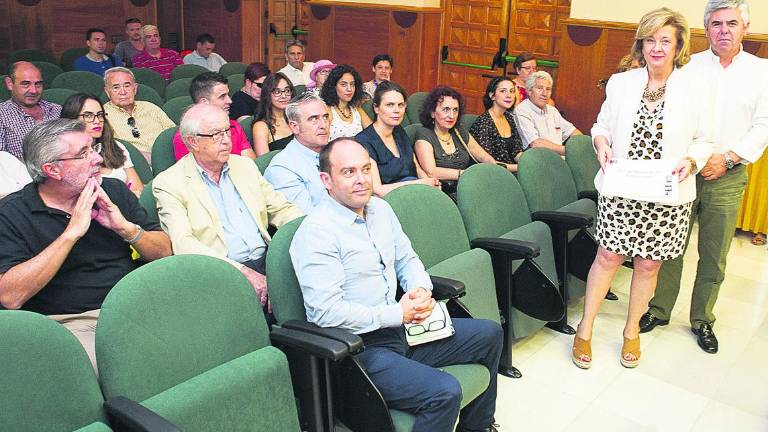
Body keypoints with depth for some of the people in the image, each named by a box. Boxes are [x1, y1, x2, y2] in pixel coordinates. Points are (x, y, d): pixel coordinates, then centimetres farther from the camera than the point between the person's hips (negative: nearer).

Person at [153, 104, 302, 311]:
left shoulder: (244, 165, 19)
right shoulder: (168, 183, 1)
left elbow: (281, 209, 20)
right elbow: (182, 243, -12)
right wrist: (242, 272, -24)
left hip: (268, 260, 6)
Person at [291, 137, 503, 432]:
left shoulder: (380, 209, 9)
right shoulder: (316, 233, -18)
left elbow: (407, 259, 19)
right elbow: (326, 311, -24)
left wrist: (422, 291, -4)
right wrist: (398, 314, -18)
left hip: (400, 326, 9)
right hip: (359, 348, -9)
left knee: (489, 334, 14)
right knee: (445, 391, -29)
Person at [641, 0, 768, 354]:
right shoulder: (688, 67, 2)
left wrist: (727, 158, -12)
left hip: (727, 176, 1)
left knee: (714, 256, 9)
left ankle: (702, 320, 25)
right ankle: (659, 310, 22)